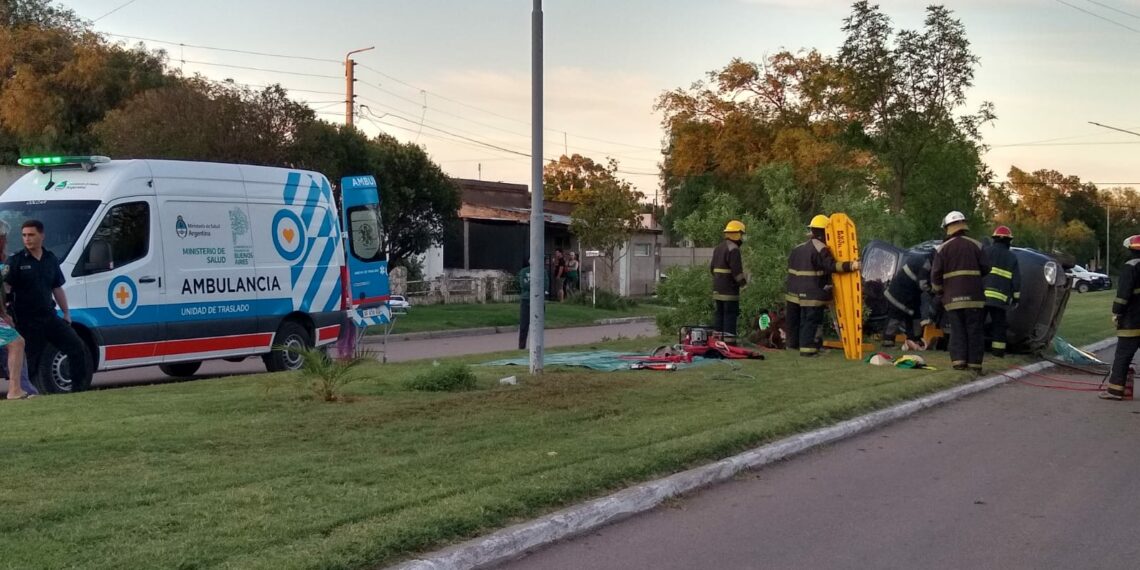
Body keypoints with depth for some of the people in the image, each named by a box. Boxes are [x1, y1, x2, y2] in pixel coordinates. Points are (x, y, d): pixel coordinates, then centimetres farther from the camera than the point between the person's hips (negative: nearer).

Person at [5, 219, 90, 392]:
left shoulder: (51, 259, 11)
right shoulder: (16, 261, -4)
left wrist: (66, 313, 18)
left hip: (49, 316, 5)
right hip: (27, 321, -5)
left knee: (77, 347, -1)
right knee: (29, 360, -2)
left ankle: (80, 388, 5)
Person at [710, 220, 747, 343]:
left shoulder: (718, 248, 14)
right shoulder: (733, 249, -14)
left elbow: (711, 268, 20)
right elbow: (737, 271, -18)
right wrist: (743, 281, -3)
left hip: (717, 289, 8)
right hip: (729, 290, -8)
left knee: (719, 313, 12)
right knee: (730, 315, -5)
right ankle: (729, 342, -6)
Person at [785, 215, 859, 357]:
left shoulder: (797, 249, 14)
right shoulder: (820, 249, -14)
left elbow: (791, 267, 20)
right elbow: (831, 265, -25)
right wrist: (850, 266, -29)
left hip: (795, 292, 8)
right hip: (813, 294, -8)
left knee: (795, 319, 16)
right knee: (811, 320, -6)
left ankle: (793, 344, 27)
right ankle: (807, 348, -9)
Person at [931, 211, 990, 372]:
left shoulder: (942, 249, 1)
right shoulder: (976, 245, 1)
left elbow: (935, 275, -1)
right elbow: (986, 268, 3)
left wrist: (939, 293, 13)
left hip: (952, 297, 0)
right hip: (974, 296, 0)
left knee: (957, 330, 5)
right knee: (974, 330, 3)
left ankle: (958, 361, -3)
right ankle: (974, 363, 2)